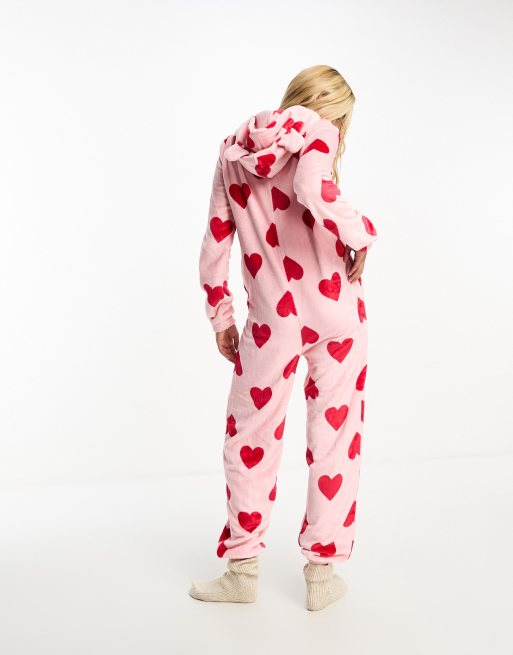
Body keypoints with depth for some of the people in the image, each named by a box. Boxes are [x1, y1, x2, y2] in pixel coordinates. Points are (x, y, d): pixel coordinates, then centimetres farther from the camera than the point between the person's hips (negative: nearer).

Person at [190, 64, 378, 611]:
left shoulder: (234, 151, 10)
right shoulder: (317, 133, -4)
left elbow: (215, 247, 8)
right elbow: (313, 193, -27)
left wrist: (220, 318, 14)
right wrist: (360, 237, -11)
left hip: (272, 320, 2)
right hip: (336, 310, -2)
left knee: (250, 441, 12)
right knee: (334, 437, 8)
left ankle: (242, 571, 19)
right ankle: (321, 573, 16)